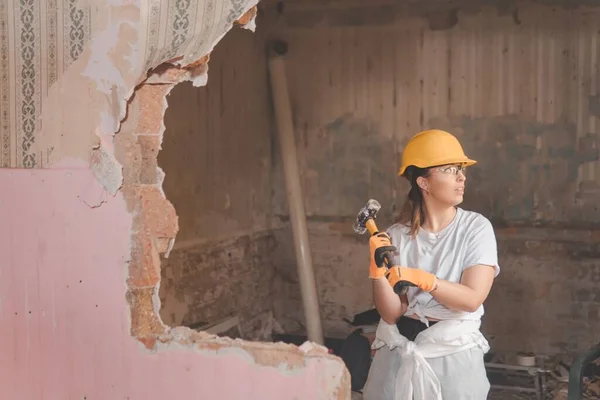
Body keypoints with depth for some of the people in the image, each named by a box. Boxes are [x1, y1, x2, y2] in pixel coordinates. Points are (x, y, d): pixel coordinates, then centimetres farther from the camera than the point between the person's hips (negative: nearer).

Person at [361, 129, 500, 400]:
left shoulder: (476, 227, -7)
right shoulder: (397, 235, -3)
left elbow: (472, 299, -15)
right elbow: (391, 314, -6)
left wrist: (422, 279, -26)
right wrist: (378, 271, -21)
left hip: (453, 355, -1)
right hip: (400, 354, 1)